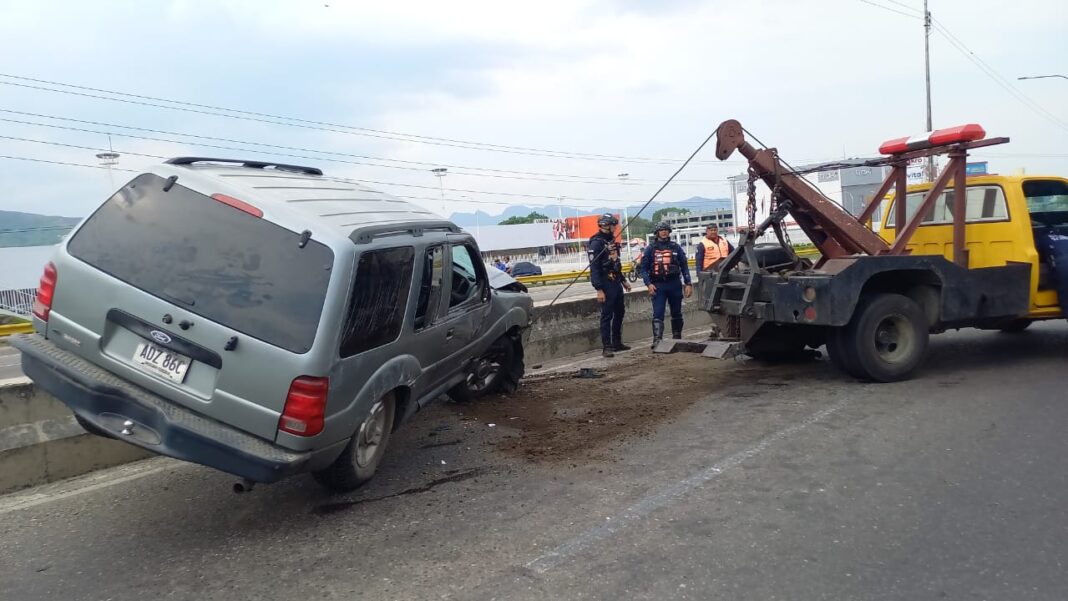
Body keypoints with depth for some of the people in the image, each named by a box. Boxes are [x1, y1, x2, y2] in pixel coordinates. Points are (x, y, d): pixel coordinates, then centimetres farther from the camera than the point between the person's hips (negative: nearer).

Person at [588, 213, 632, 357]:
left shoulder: (611, 240, 14)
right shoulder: (596, 243, -15)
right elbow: (594, 267, -19)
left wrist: (623, 280, 24)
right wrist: (599, 290, -23)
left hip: (616, 282, 9)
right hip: (606, 284, -9)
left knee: (619, 313, 15)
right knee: (607, 315, -6)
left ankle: (617, 342, 27)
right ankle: (607, 347, 0)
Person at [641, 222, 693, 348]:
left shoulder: (676, 247, 9)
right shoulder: (650, 249, 5)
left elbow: (684, 266, 9)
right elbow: (644, 268, 2)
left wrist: (688, 284, 1)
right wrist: (649, 284, -11)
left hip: (675, 284, 2)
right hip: (658, 285, -2)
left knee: (677, 314, 11)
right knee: (658, 314, -11)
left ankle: (677, 338, 22)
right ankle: (657, 340, -18)